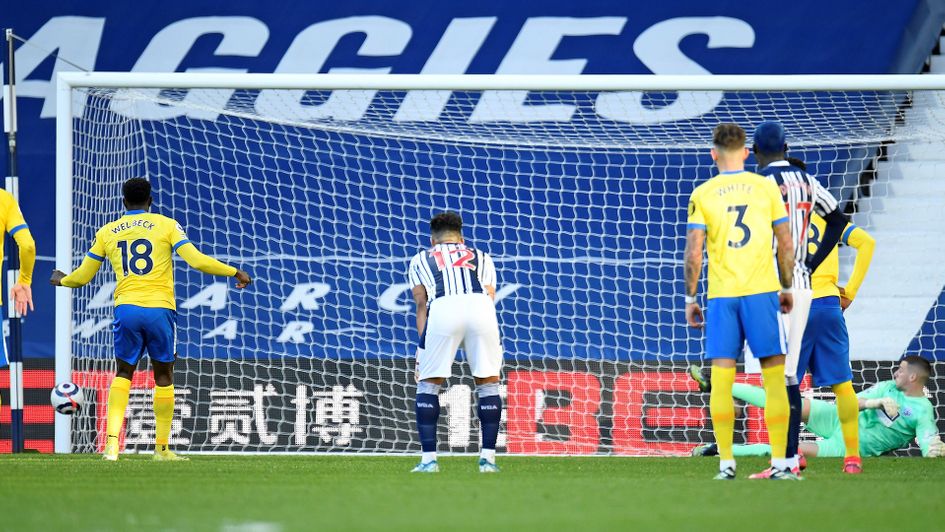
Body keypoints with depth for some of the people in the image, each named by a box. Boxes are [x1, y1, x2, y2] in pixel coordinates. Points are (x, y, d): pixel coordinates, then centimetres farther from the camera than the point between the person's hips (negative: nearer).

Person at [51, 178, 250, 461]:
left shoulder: (106, 232, 12)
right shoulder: (165, 225, 4)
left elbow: (82, 277, 18)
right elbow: (197, 261, -6)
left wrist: (61, 280, 40)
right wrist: (235, 272, 5)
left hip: (125, 309, 2)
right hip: (159, 309, -2)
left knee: (123, 374, 14)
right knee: (163, 376, 12)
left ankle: (112, 441, -4)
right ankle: (161, 447, 14)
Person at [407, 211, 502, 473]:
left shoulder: (421, 260, 32)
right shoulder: (481, 258, 35)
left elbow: (421, 304, 20)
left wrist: (422, 349, 15)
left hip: (443, 307, -1)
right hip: (480, 305, 1)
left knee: (428, 384, 11)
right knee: (488, 383, 15)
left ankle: (429, 458, 6)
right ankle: (488, 457, 10)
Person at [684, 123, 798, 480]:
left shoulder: (702, 195, 1)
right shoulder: (766, 188, 3)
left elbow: (693, 252, -3)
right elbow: (786, 245, 4)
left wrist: (690, 298, 5)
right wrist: (786, 288, 15)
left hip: (721, 296, 0)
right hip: (762, 291, 0)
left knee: (721, 380, 3)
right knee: (774, 377, 2)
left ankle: (726, 463, 0)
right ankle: (779, 462, -2)